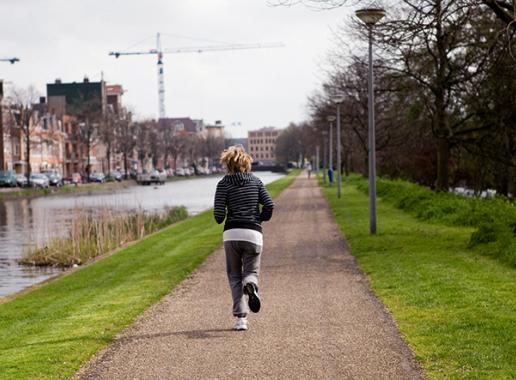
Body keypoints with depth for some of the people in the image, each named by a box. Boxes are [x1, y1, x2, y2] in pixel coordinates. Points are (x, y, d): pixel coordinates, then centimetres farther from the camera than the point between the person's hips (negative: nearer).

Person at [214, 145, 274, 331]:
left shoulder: (224, 184, 2)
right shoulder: (256, 181, 9)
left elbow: (219, 214, -5)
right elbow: (269, 205, 2)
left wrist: (220, 219, 18)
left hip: (231, 233, -1)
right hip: (253, 233, 1)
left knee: (235, 276, 10)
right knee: (251, 272, 11)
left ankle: (241, 318, -1)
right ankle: (250, 286, -28)